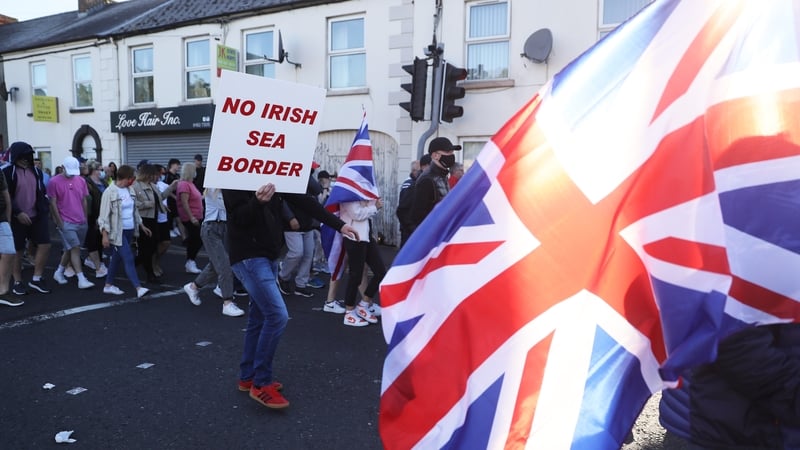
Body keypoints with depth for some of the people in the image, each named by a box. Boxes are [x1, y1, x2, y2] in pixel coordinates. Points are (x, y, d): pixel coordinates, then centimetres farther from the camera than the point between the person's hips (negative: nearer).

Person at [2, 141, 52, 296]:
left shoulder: (36, 172, 9)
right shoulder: (7, 172, -7)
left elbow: (42, 193, 15)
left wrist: (45, 211, 6)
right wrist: (18, 213, -19)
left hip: (36, 217, 4)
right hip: (17, 218, -4)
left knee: (45, 245, -1)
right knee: (18, 250, 5)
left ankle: (36, 278, 11)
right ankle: (17, 282, 19)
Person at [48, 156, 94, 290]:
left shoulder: (81, 180, 8)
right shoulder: (54, 181, -6)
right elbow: (53, 203, -5)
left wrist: (85, 218, 12)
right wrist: (59, 222, -8)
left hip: (82, 222, 5)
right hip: (66, 222, -5)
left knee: (70, 249, 15)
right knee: (75, 249, -9)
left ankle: (59, 272, 33)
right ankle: (82, 280, -9)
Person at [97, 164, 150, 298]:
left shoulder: (129, 190, 7)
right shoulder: (110, 192, -13)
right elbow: (104, 215, -13)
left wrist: (141, 225, 20)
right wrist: (105, 235, -16)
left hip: (129, 230, 7)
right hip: (118, 232, -7)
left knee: (117, 258, 15)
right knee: (129, 259, -11)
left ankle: (108, 285, 27)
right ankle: (139, 288, -12)